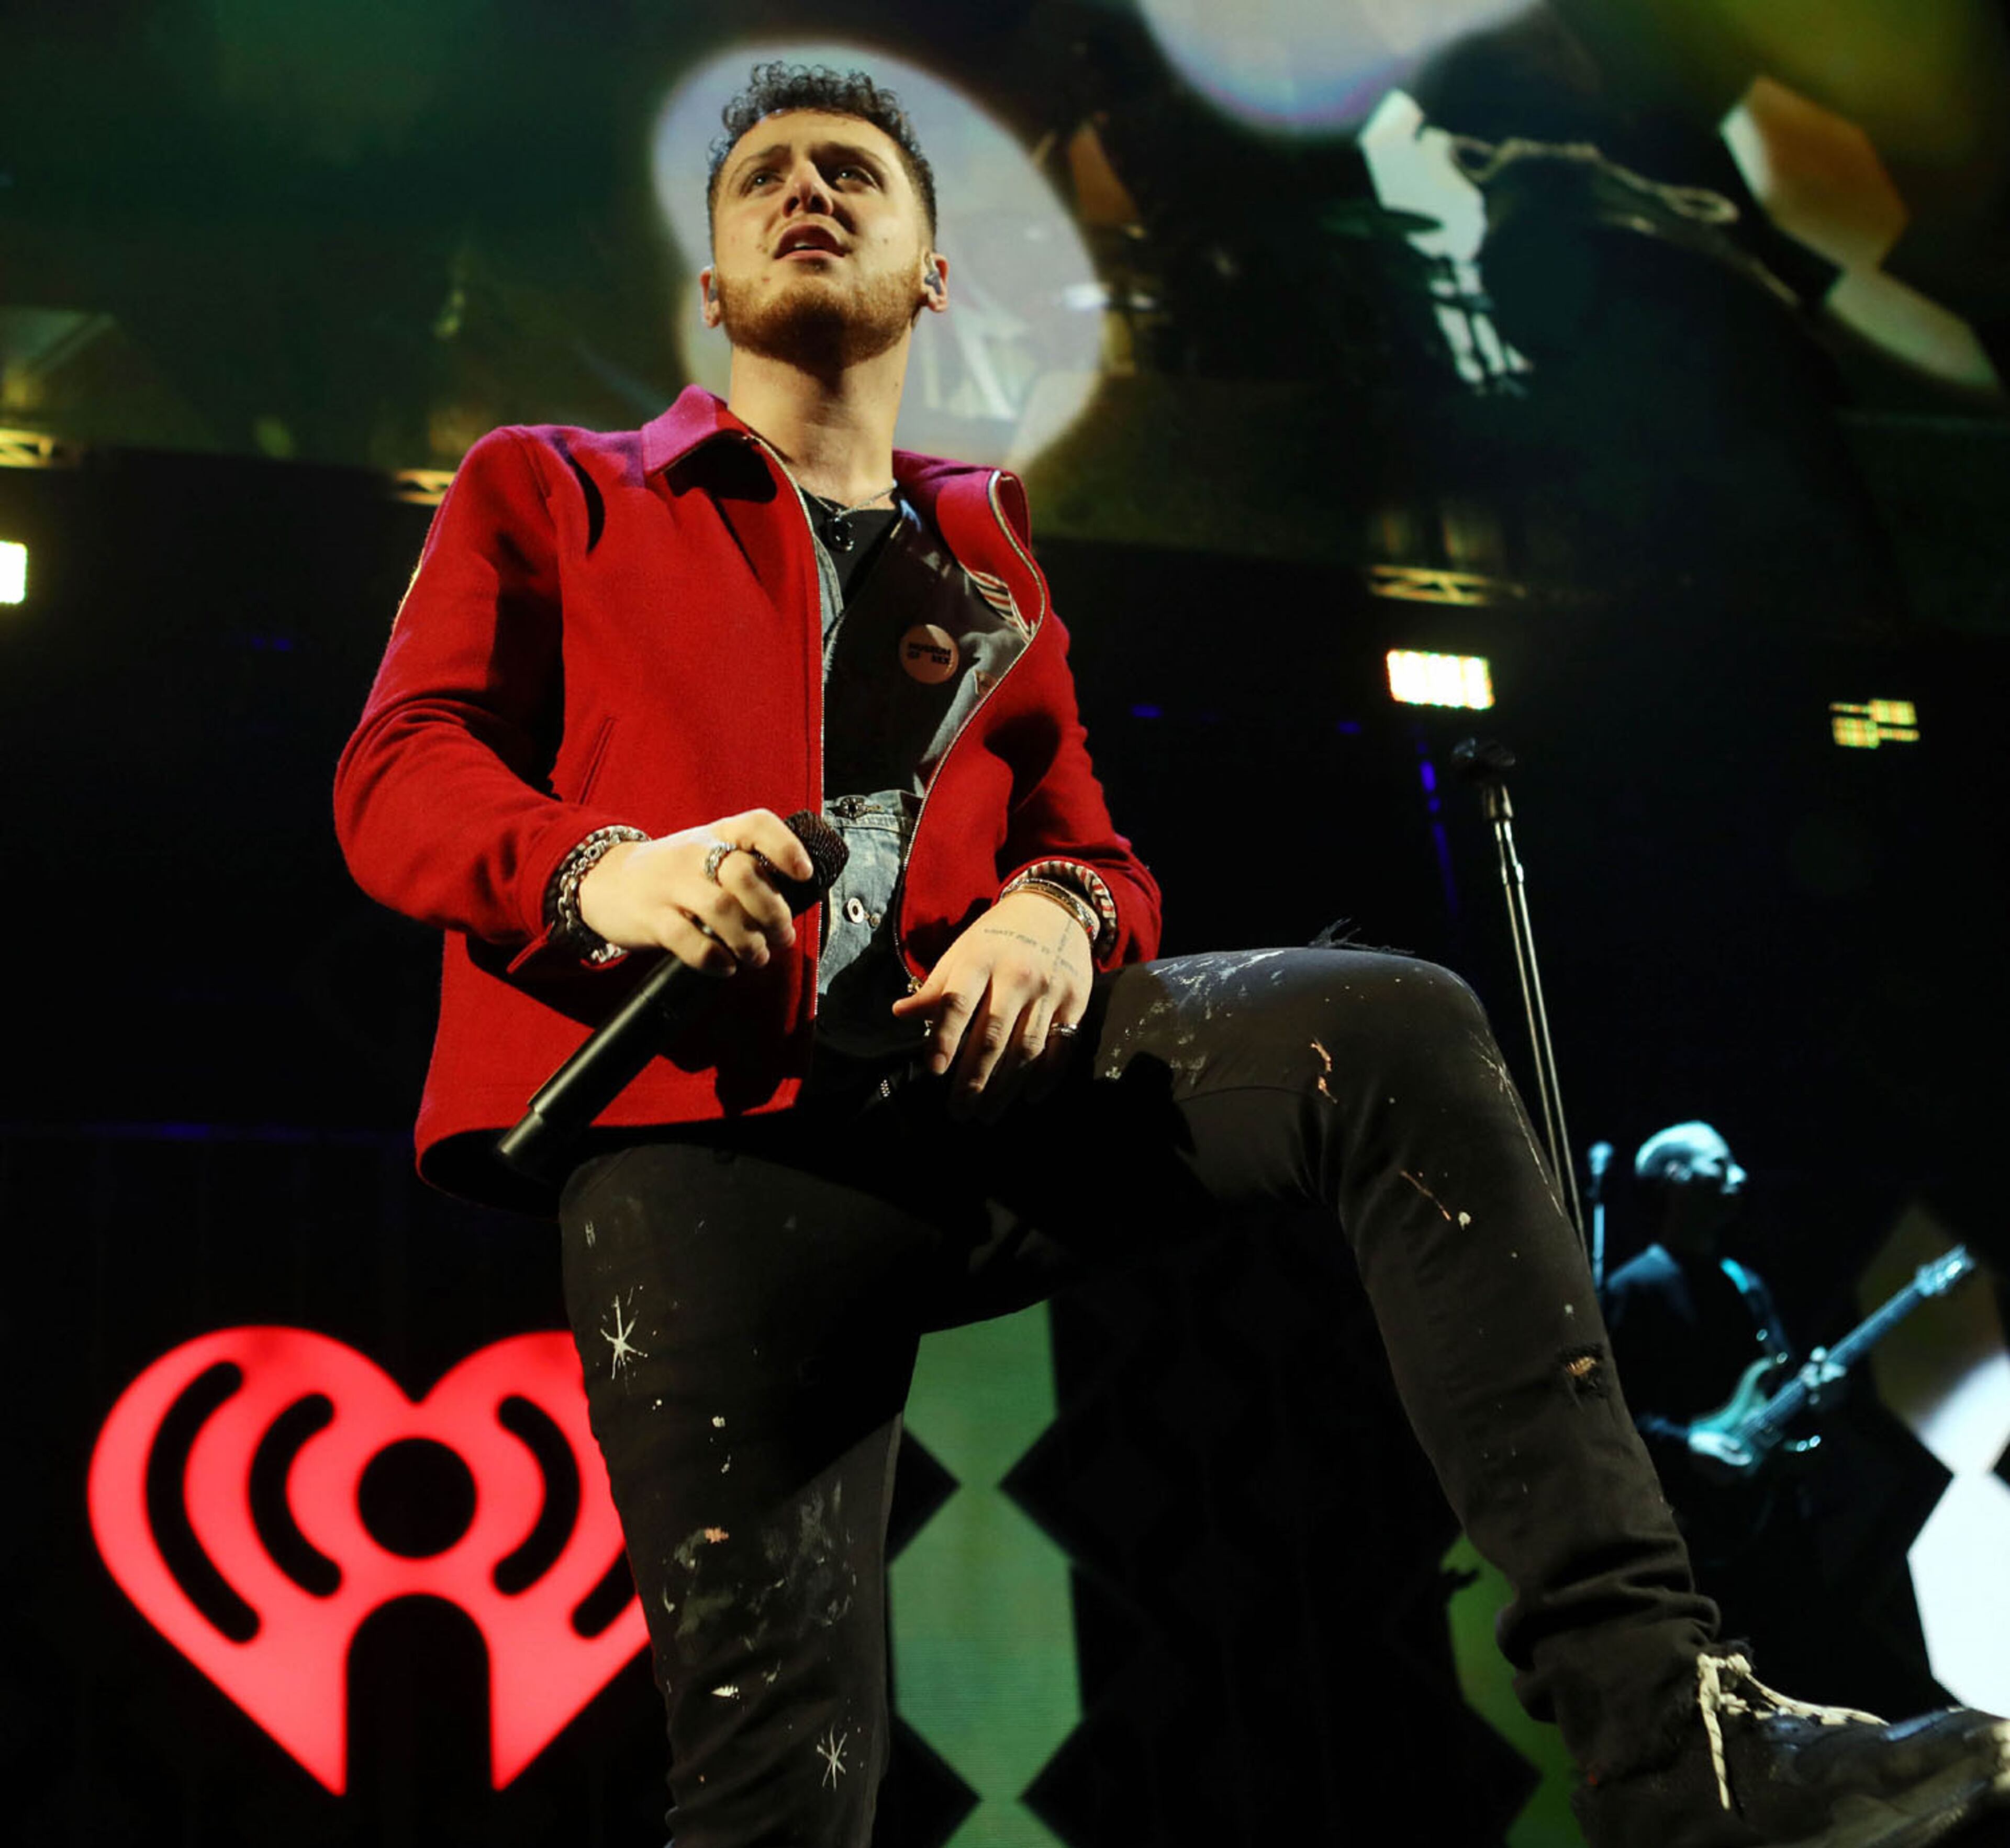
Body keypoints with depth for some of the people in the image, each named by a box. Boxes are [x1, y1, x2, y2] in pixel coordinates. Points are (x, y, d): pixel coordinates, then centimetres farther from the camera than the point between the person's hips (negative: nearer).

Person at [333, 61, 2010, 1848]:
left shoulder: (984, 556, 31)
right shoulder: (548, 495, 22)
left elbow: (1093, 852, 24)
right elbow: (396, 776, 7)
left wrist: (1060, 912, -4)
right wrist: (596, 868, -17)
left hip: (972, 1071, 2)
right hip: (704, 1130, -2)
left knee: (1398, 1031, -26)